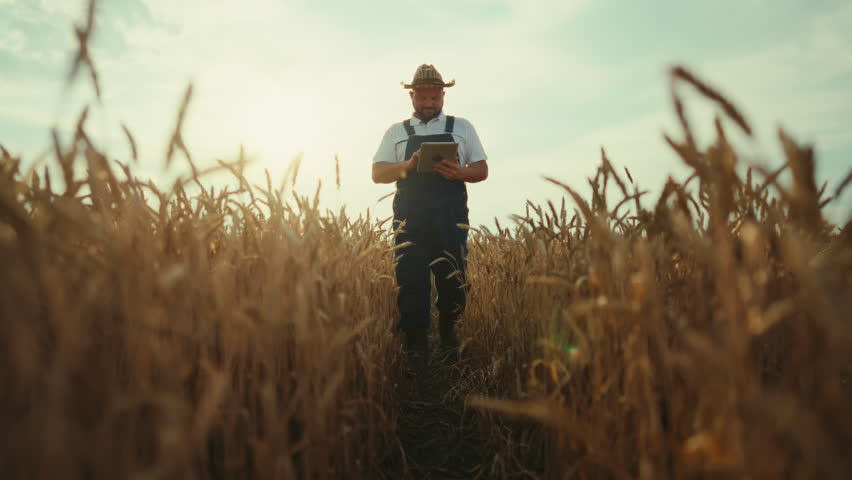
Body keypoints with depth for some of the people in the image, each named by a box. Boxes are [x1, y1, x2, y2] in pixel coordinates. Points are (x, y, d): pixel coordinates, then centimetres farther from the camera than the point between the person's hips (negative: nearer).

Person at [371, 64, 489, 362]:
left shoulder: (462, 128, 16)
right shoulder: (396, 132, 15)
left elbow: (482, 170, 13)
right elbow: (378, 173, 8)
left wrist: (460, 172, -10)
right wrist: (408, 165, -11)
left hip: (450, 215, 0)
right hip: (410, 217, 0)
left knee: (453, 279, -1)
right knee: (410, 280, -5)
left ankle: (448, 333, 22)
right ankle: (414, 342, 6)